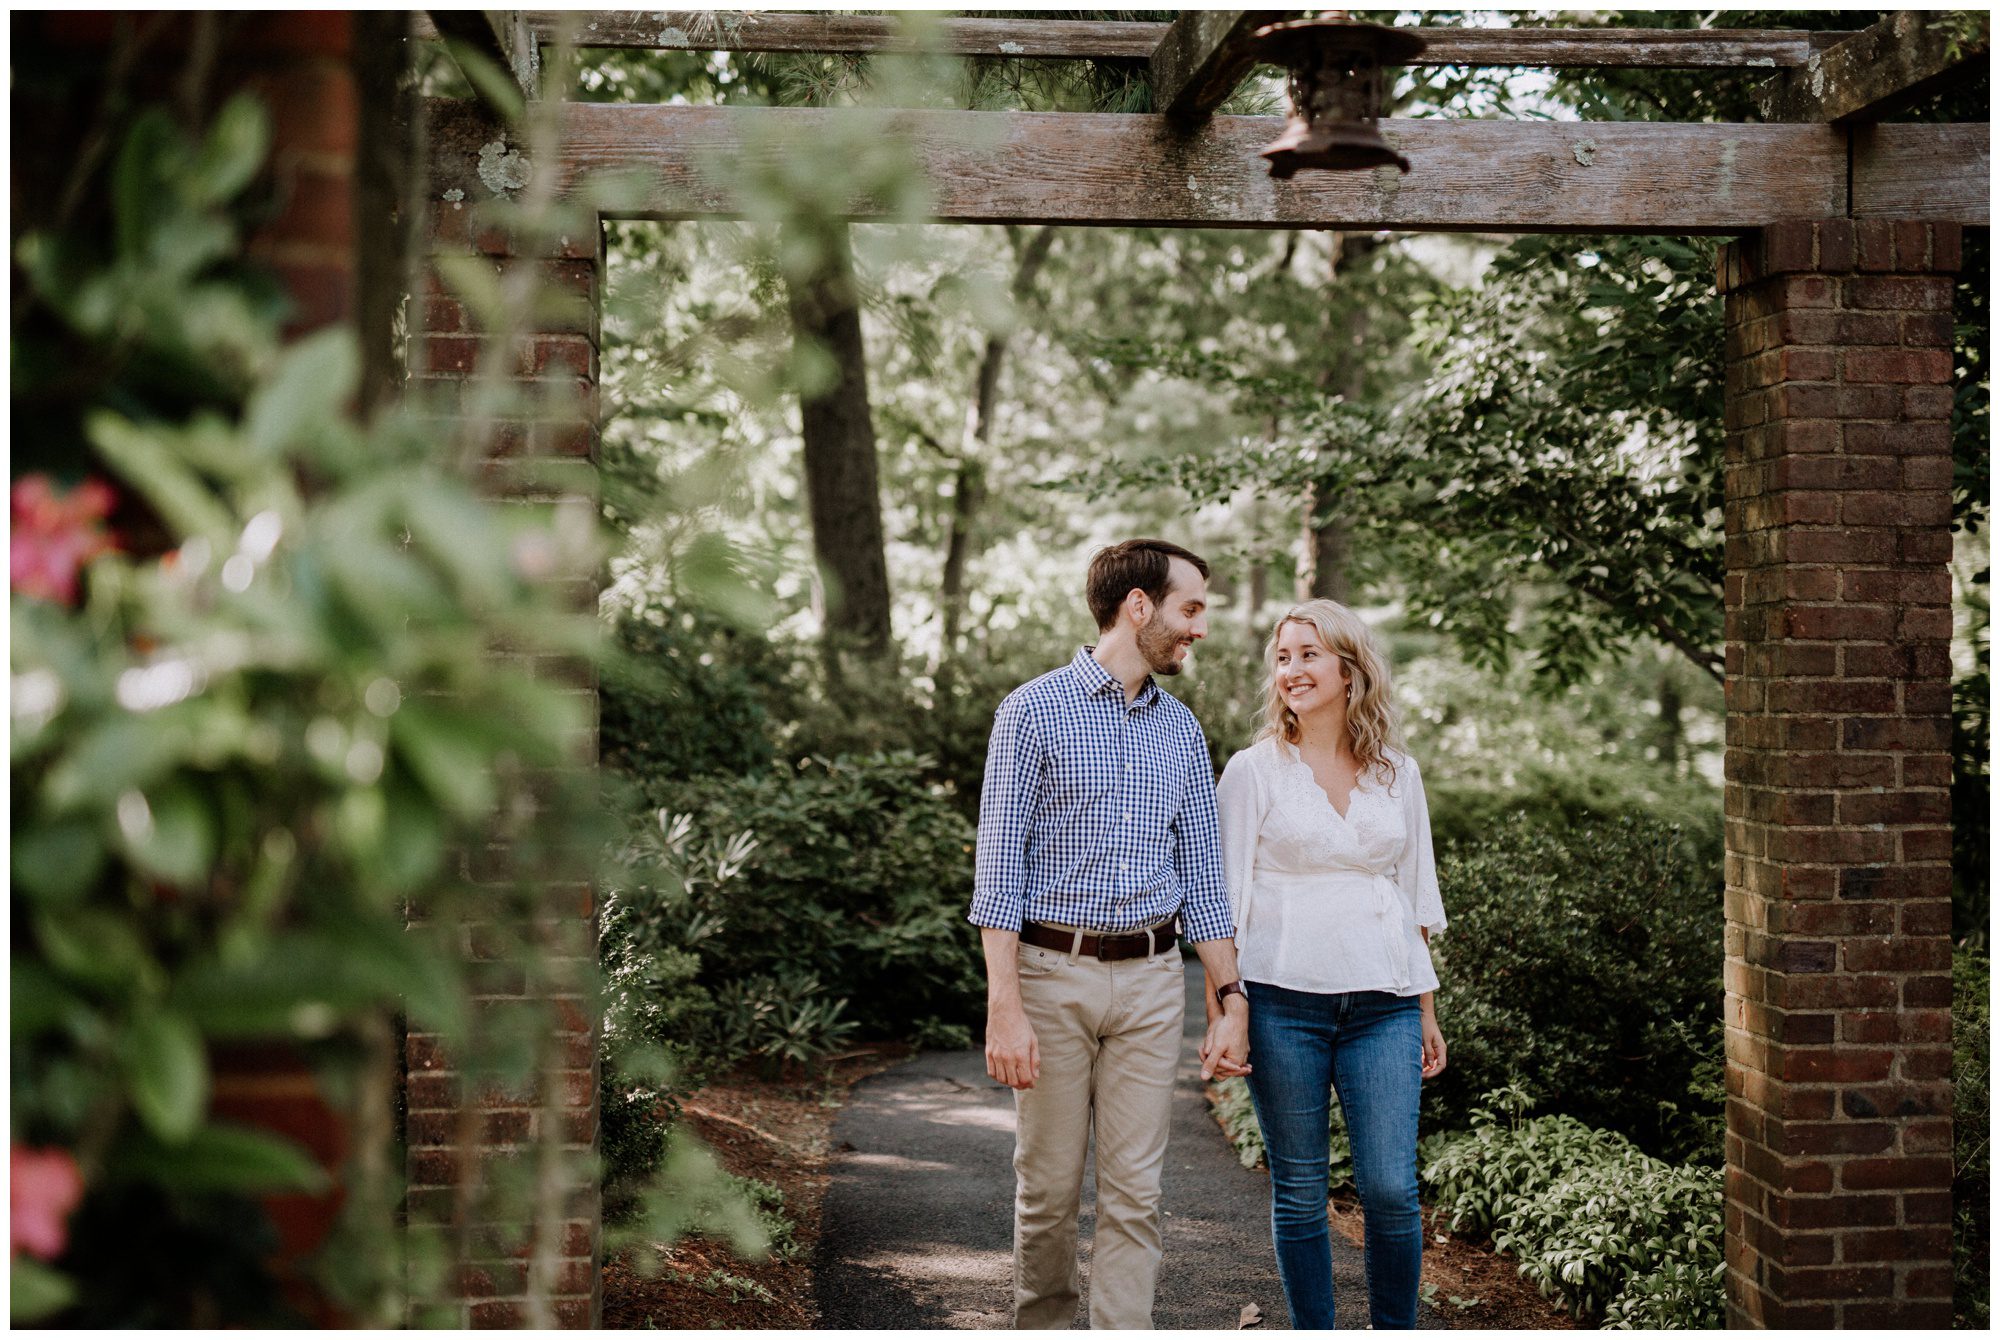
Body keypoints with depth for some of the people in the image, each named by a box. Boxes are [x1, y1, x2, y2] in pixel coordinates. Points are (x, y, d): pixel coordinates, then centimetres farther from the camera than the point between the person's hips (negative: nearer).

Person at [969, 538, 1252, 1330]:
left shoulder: (1181, 730, 11)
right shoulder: (1033, 712, -5)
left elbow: (1202, 877, 13)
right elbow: (999, 868, -8)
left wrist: (1231, 1003, 6)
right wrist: (1004, 1006, -15)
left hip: (1151, 979, 4)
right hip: (1054, 973, -4)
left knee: (1134, 1191, 2)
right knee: (1049, 1184, 6)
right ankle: (1041, 1323, 27)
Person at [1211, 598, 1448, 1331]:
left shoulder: (1398, 774, 10)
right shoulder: (1253, 770, 1)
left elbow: (1415, 899, 15)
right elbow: (1225, 899, 0)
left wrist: (1427, 1011, 14)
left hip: (1382, 1005, 2)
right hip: (1284, 1002, -2)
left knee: (1390, 1188, -3)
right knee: (1299, 1193, 4)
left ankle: (1395, 1330, 16)